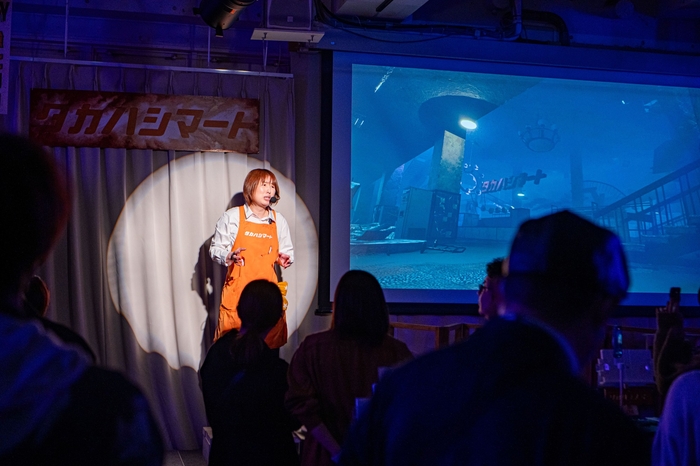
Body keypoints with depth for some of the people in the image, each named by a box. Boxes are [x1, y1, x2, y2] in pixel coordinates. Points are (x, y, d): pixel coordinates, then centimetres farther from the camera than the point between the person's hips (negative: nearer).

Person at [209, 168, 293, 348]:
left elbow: (288, 252, 18)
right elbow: (215, 249, 3)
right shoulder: (232, 216, -1)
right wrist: (229, 257, -17)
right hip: (237, 292, -2)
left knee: (270, 347, 2)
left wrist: (283, 259, -4)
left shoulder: (279, 220, 8)